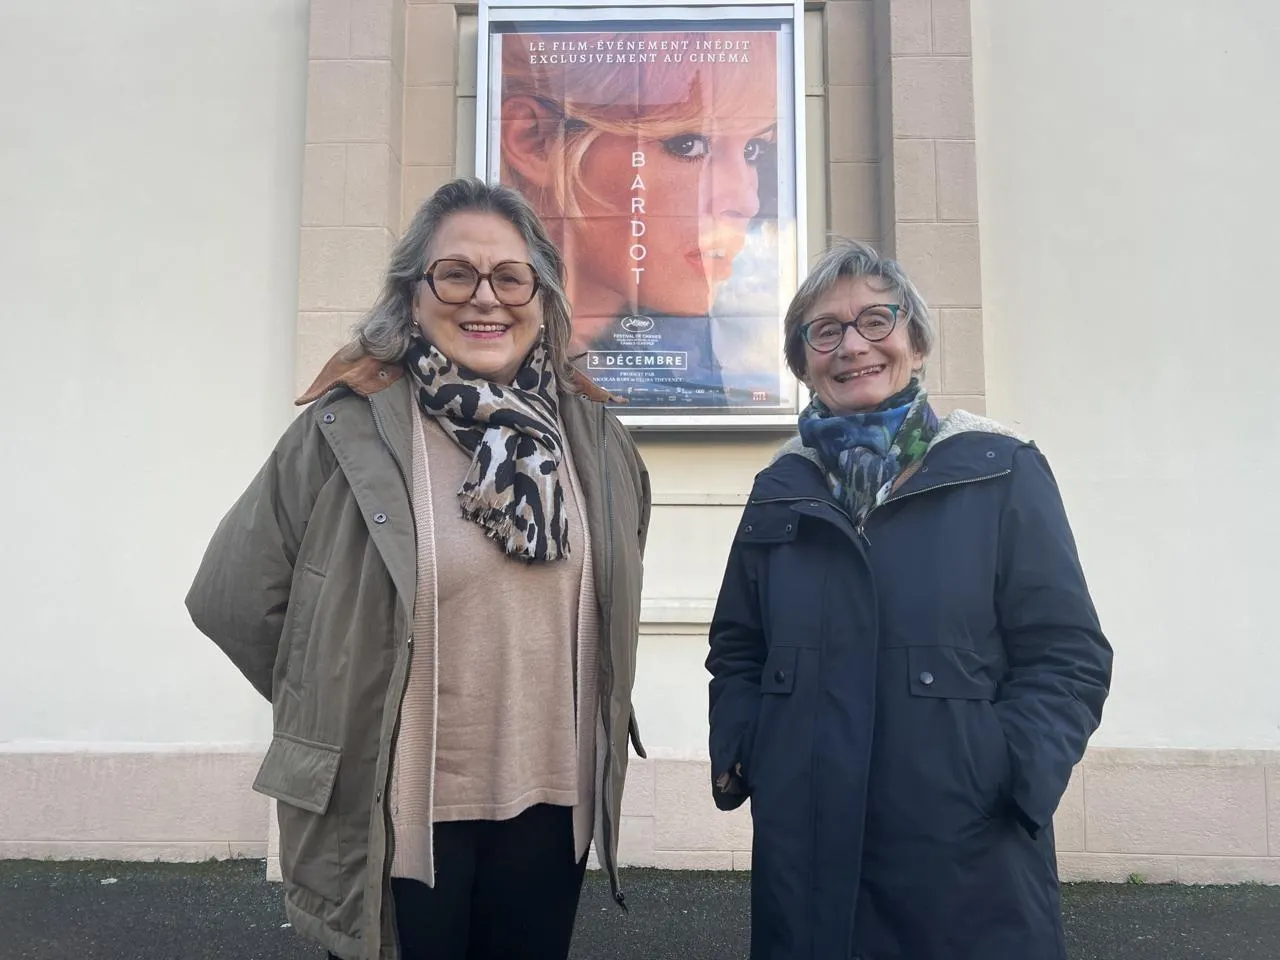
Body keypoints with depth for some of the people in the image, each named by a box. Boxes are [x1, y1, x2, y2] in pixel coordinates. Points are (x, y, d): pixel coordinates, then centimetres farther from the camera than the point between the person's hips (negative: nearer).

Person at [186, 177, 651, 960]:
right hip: (397, 808, -3)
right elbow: (234, 598, -5)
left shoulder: (594, 436, 1)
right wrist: (339, 712, 2)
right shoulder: (349, 429, -12)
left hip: (552, 800, 4)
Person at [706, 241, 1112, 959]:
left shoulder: (1004, 474, -1)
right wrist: (737, 754, 2)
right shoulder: (780, 490, 10)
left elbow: (1068, 656, -4)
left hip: (968, 857, -2)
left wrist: (1012, 777, -16)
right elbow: (737, 650, 16)